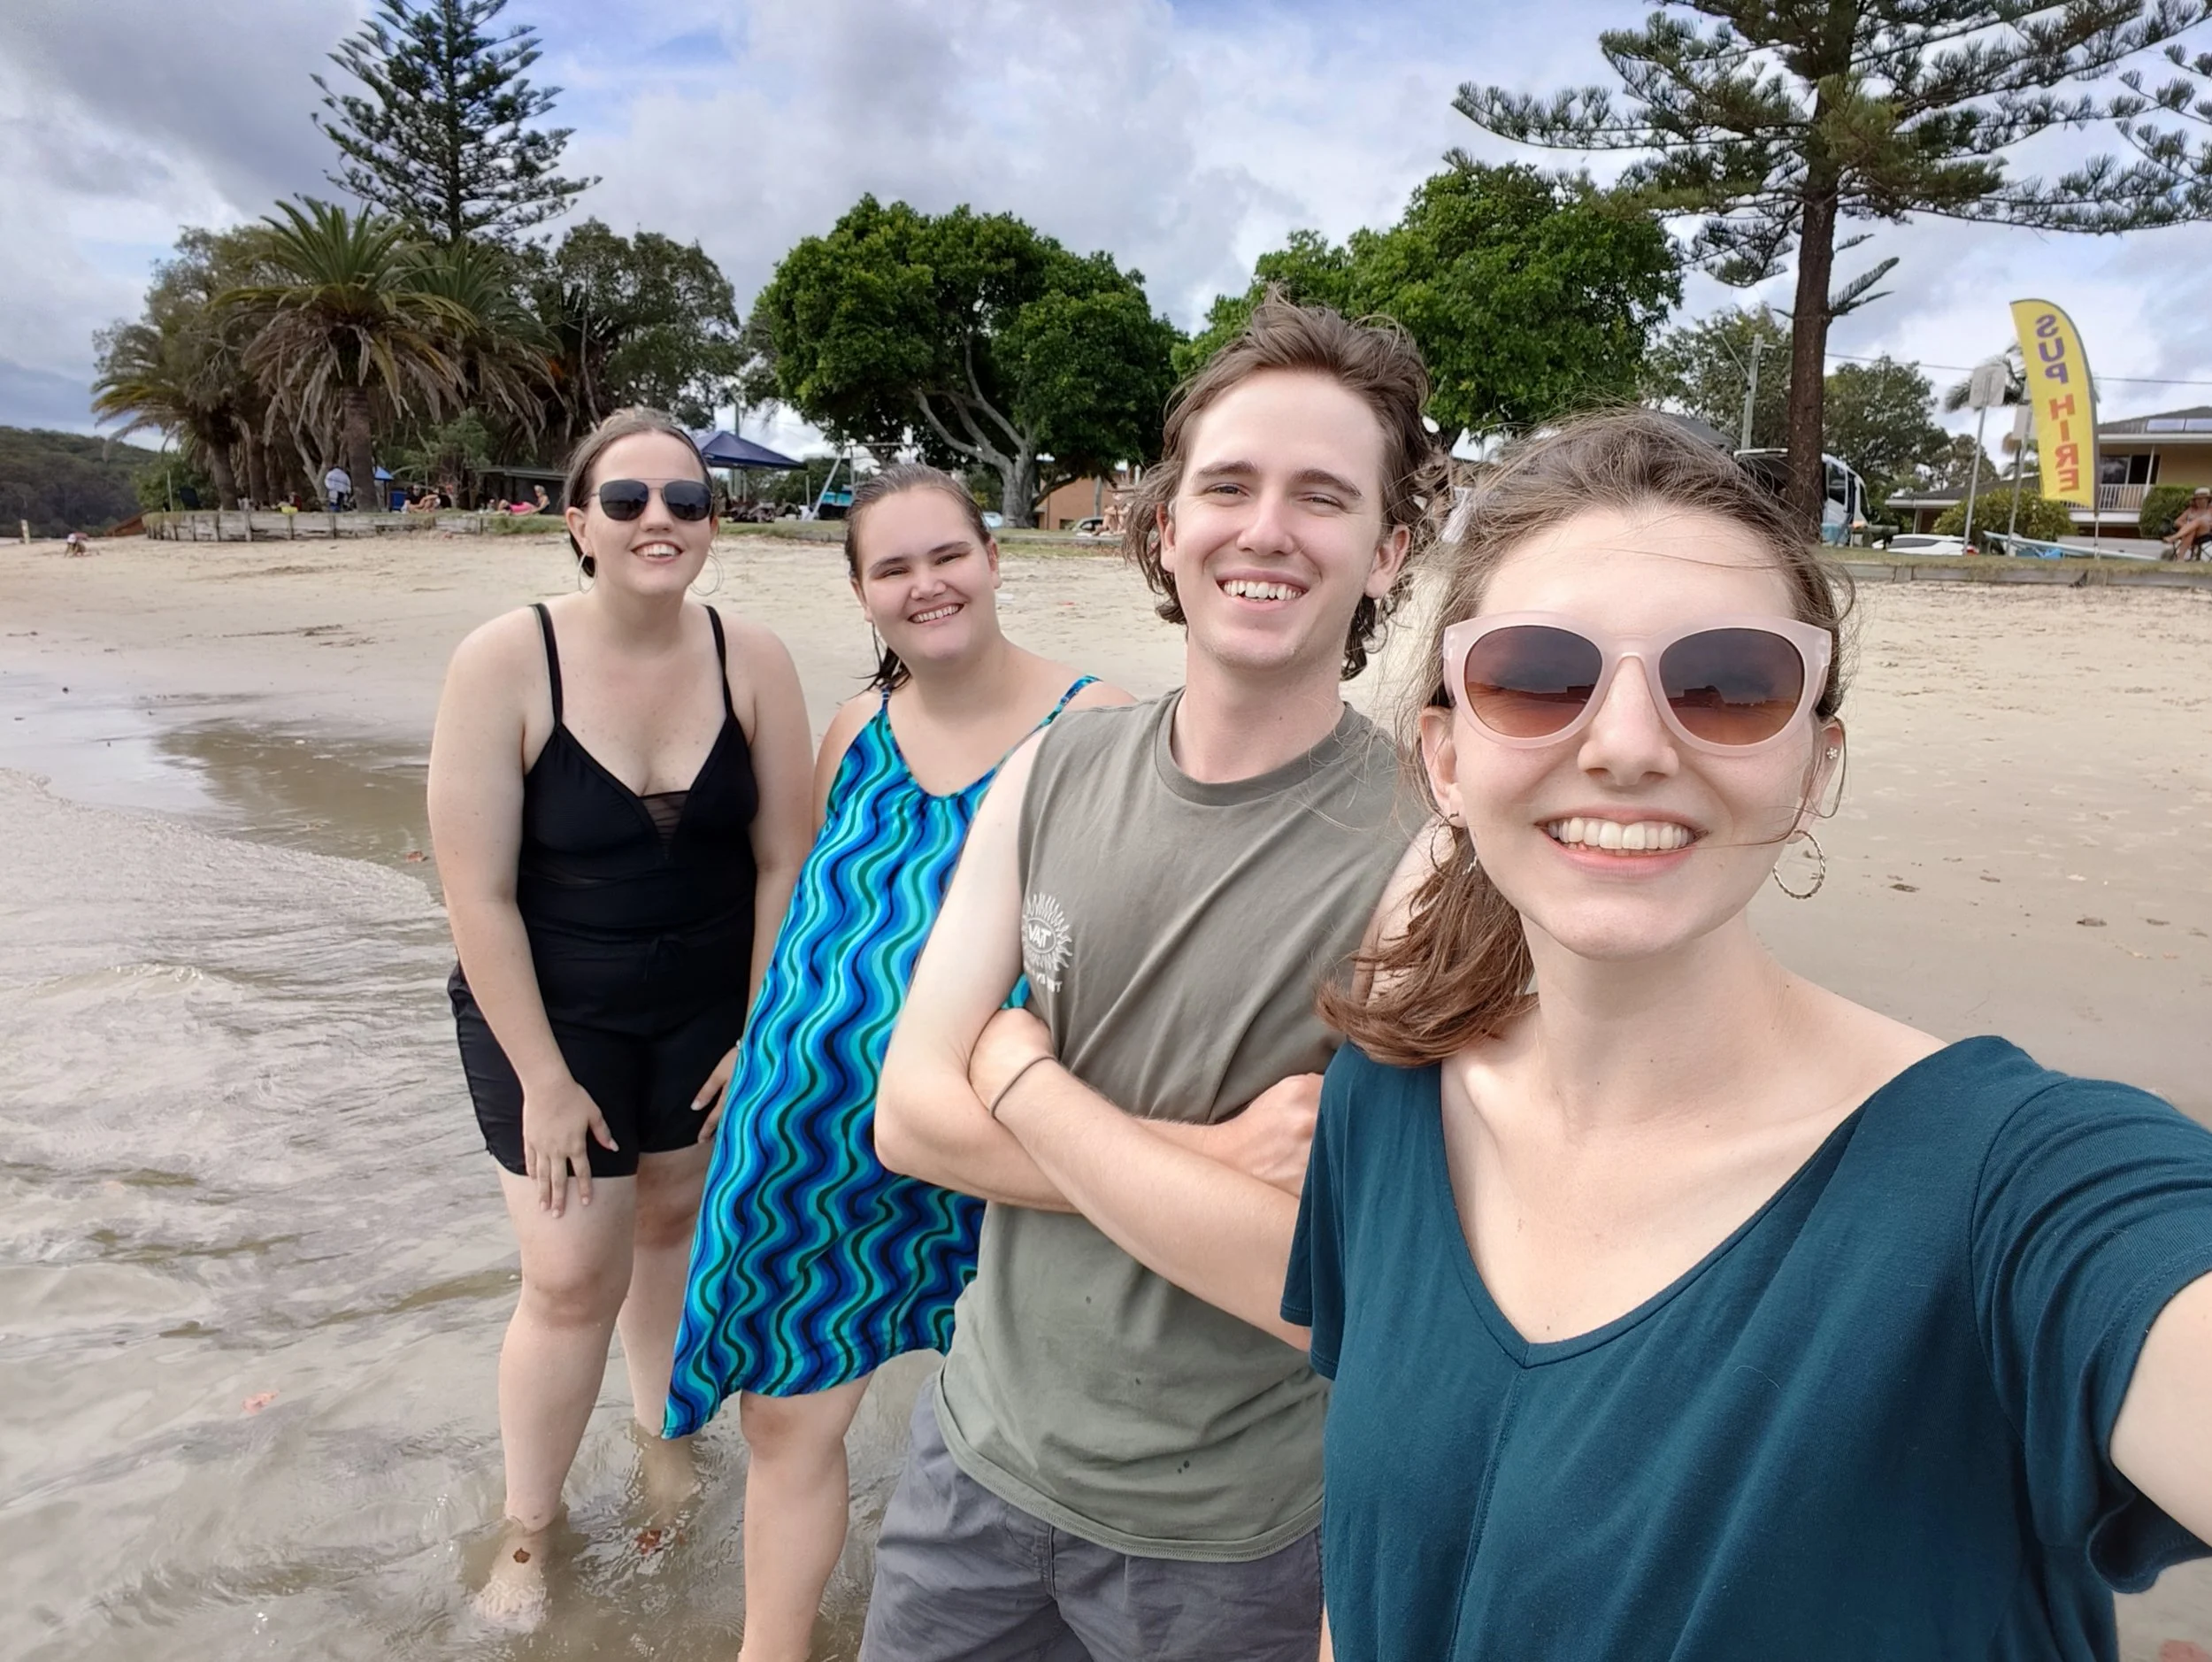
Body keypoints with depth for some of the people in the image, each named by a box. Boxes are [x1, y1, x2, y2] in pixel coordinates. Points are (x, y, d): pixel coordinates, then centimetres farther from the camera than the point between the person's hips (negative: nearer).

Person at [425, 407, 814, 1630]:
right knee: (571, 1277, 2)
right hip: (550, 1012, -2)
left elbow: (782, 860, -6)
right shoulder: (506, 662, -18)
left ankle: (665, 1433, 45)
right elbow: (478, 893, -15)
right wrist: (544, 1079, -12)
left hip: (708, 1009, 2)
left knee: (671, 1217, 18)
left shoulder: (752, 660, -12)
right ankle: (525, 1531, 27)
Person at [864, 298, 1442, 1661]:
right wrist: (1210, 1161, -22)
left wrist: (1016, 1067, -18)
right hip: (985, 1446, 4)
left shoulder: (1426, 846, -22)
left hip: (1235, 1543, -3)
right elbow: (910, 1113, -9)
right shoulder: (1050, 774, -7)